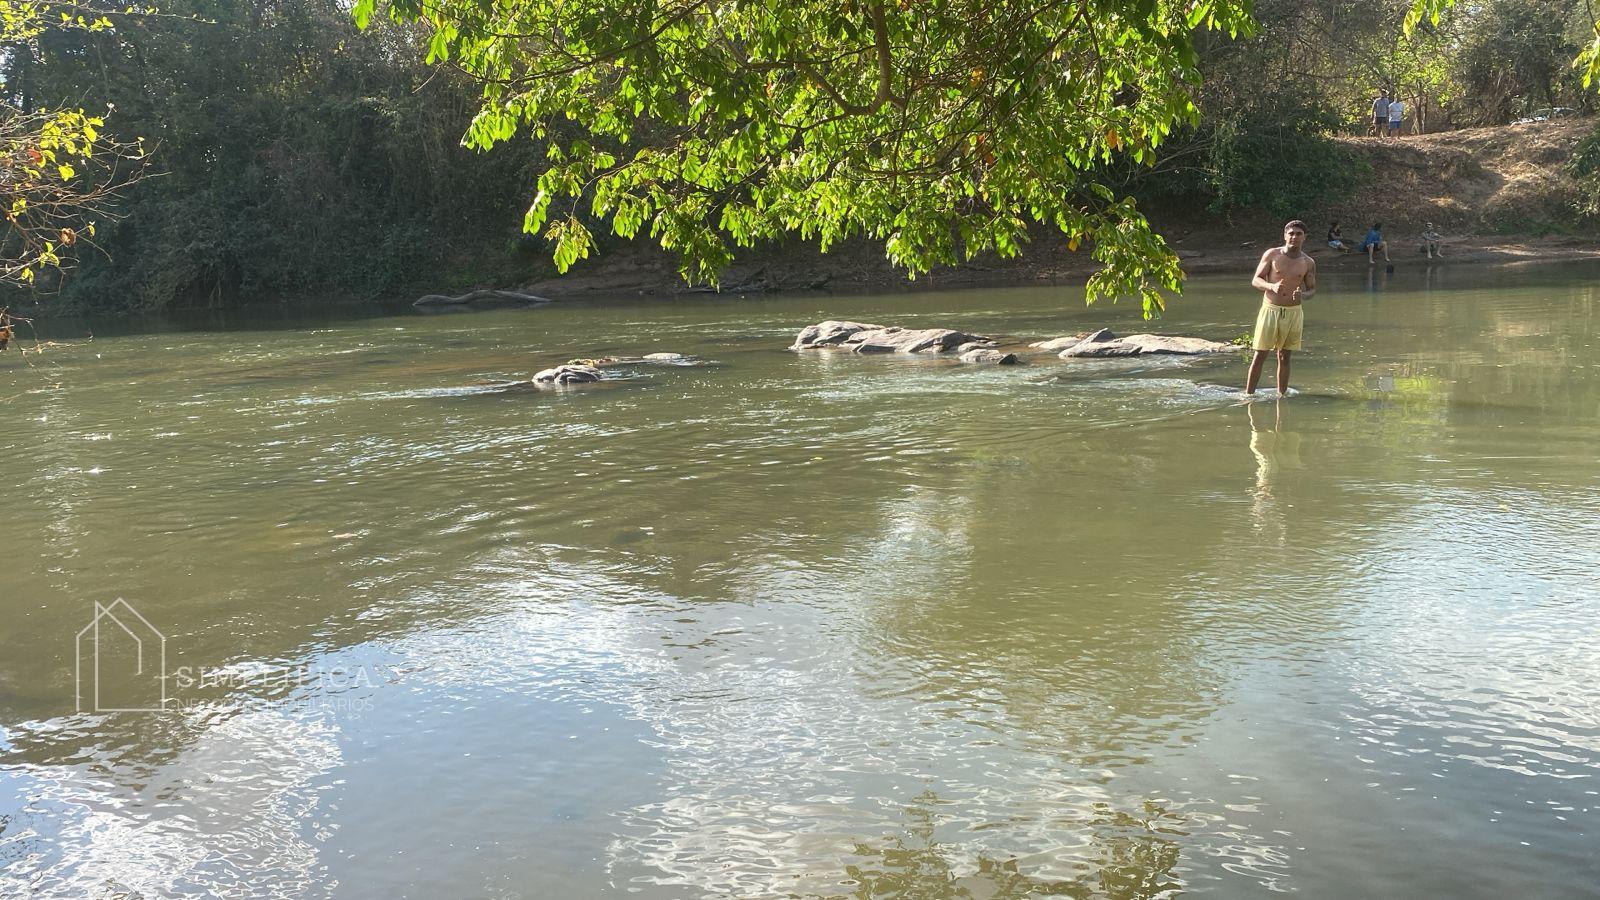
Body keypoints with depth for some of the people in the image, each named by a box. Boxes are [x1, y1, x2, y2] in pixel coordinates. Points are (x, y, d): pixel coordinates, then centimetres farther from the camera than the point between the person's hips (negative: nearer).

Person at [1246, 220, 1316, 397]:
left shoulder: (1308, 263, 3)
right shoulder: (1271, 255, -2)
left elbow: (1312, 289, 9)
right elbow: (1255, 280, -2)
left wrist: (1303, 295, -15)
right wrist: (1272, 286, -23)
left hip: (1293, 312, 2)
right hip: (1270, 309, -2)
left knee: (1284, 356, 9)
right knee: (1260, 355, -3)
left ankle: (1282, 394, 17)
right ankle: (1248, 394, 3)